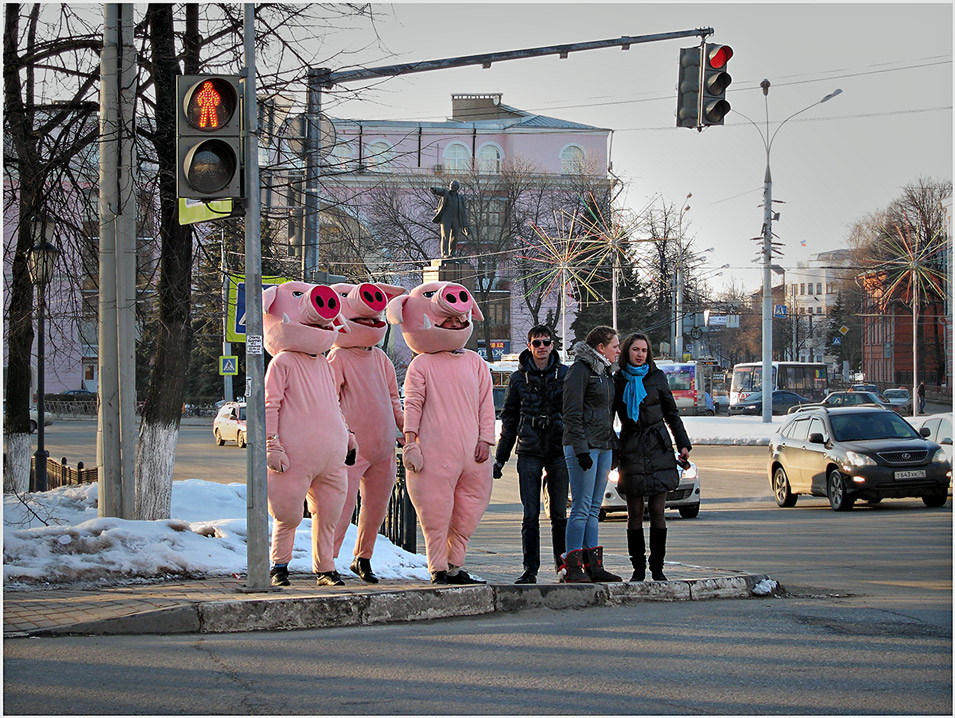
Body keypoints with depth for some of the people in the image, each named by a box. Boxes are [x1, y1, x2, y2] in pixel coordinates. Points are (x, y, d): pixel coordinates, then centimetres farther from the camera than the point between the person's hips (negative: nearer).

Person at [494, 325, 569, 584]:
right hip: (529, 453, 1)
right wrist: (500, 457, 9)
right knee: (530, 515, -2)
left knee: (559, 513, 3)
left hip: (559, 451, 0)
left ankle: (563, 566, 9)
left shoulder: (566, 375, 6)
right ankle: (530, 569, 0)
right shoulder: (518, 378, 8)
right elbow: (509, 419, 13)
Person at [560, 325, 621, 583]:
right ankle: (572, 568, -10)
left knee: (594, 508, 9)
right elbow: (572, 414, -15)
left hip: (603, 446, 9)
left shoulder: (604, 371, 18)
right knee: (582, 507, -10)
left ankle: (593, 565, 10)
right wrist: (581, 450, -20)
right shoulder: (580, 370, -9)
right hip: (583, 446, -9)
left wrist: (613, 444, 18)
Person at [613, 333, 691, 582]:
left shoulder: (657, 377, 7)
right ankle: (638, 568, 5)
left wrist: (683, 444, 7)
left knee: (657, 512, -1)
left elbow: (671, 413, 13)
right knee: (635, 514, -1)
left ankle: (657, 567, 5)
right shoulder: (618, 381, 6)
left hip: (658, 449, 0)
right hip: (631, 451, 0)